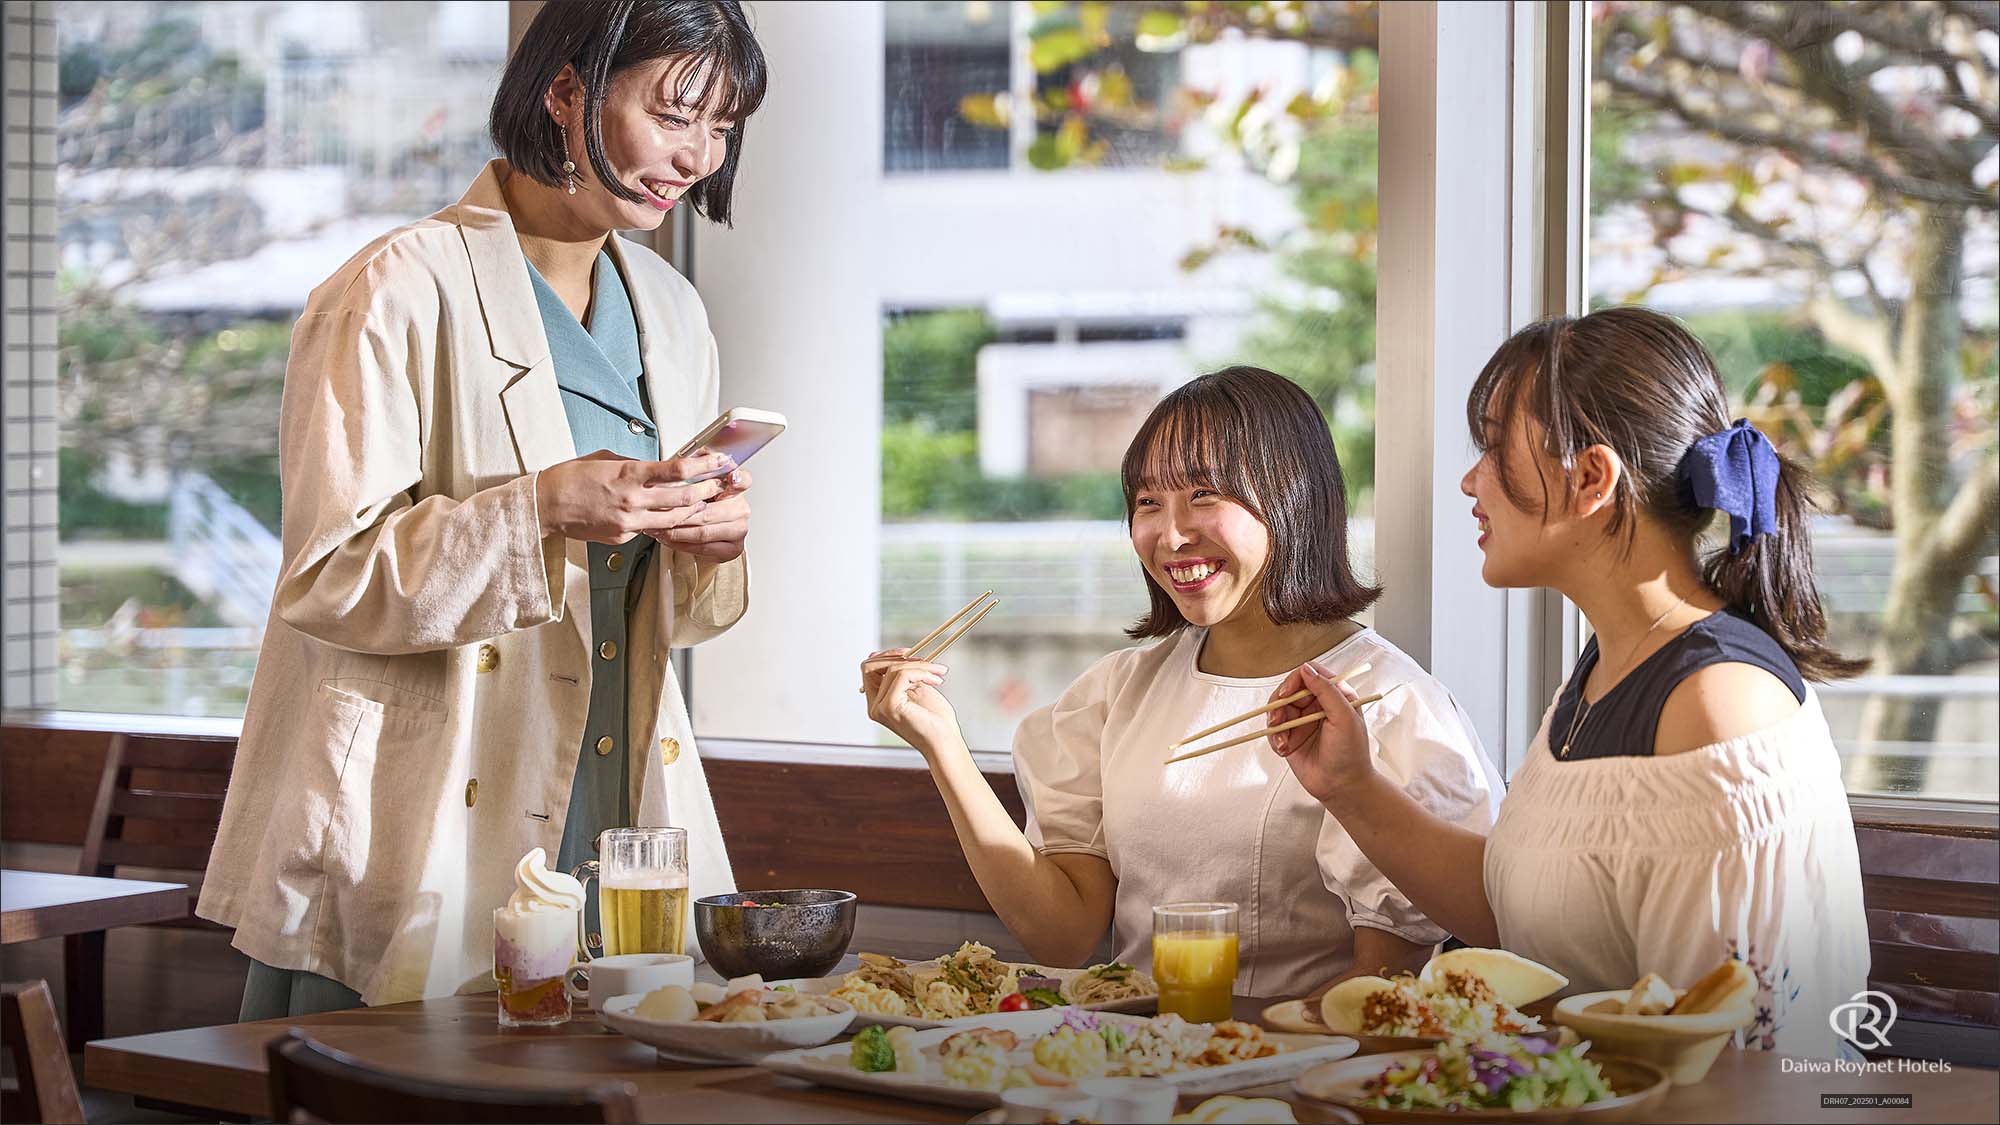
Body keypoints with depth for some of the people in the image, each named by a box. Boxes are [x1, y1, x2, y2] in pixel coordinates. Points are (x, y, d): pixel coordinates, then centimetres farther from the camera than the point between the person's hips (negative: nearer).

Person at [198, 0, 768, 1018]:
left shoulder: (670, 313, 14)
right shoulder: (401, 293, -9)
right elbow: (327, 576, -13)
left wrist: (708, 547, -4)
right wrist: (541, 512, -24)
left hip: (609, 823, 6)